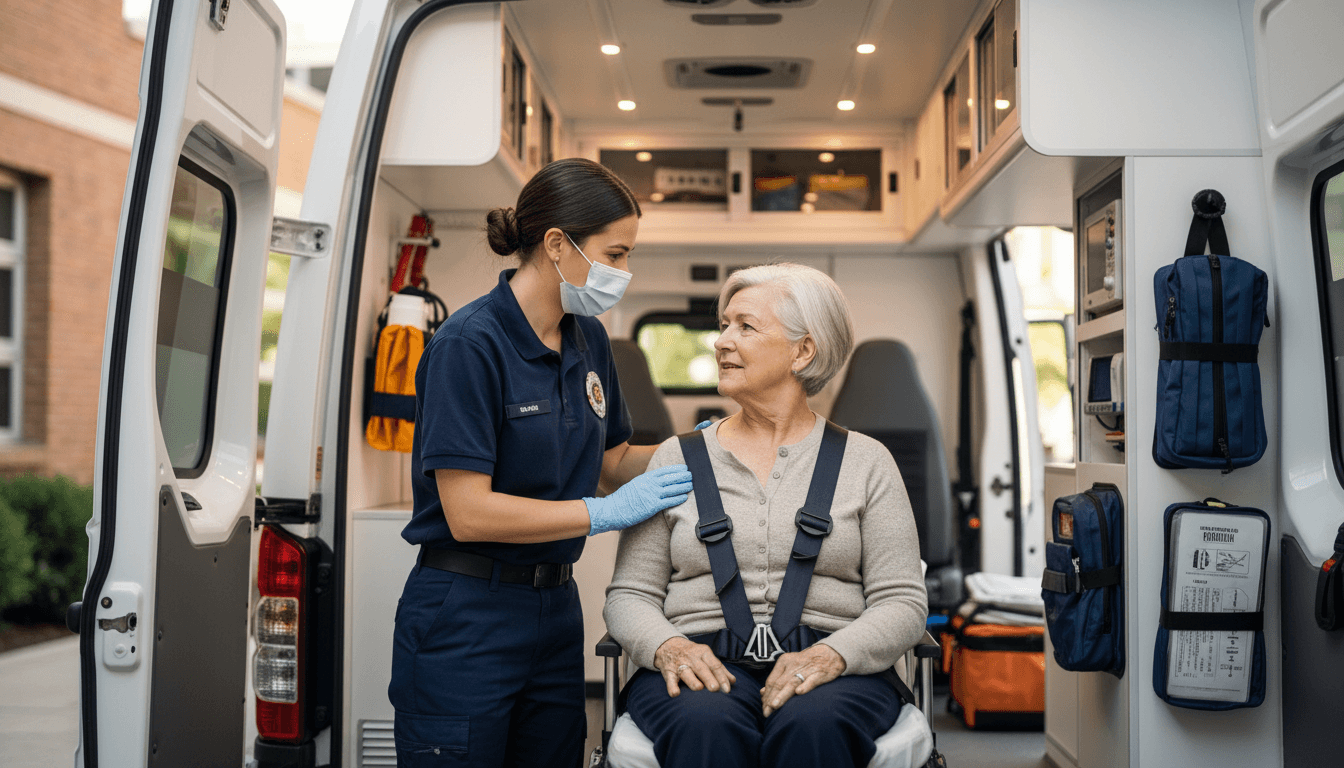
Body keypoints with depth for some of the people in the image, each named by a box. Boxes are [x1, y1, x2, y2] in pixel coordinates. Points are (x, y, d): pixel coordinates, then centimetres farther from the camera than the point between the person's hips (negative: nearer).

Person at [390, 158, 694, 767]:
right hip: (465, 619, -7)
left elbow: (611, 461, 18)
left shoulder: (588, 339, 7)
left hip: (555, 607, 8)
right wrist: (608, 512, -18)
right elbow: (468, 513, -21)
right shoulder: (470, 344, -17)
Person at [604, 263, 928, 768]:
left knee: (813, 726, -35)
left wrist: (831, 655, -16)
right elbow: (630, 593, 10)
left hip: (830, 668, 0)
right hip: (704, 664, 0)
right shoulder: (676, 459, 13)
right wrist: (667, 646, -13)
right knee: (706, 726, -35)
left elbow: (901, 602, 3)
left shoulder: (865, 462, 10)